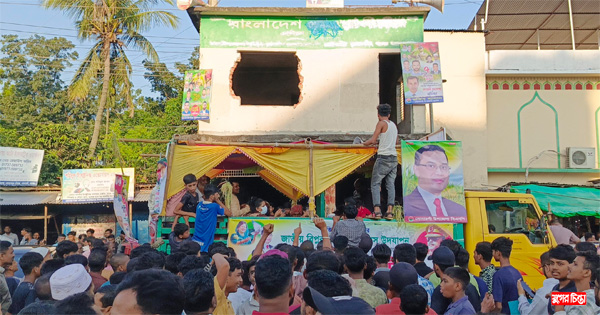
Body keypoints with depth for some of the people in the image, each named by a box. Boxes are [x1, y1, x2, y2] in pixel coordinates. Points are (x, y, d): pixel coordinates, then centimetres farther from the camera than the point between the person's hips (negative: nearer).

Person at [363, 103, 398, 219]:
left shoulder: (381, 123, -5)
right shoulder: (394, 125, 16)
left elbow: (372, 140, -11)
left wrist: (364, 143, 8)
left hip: (383, 158, -6)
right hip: (394, 158, 6)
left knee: (375, 183, -1)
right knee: (391, 184, 6)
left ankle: (377, 210, -12)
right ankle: (390, 210, -2)